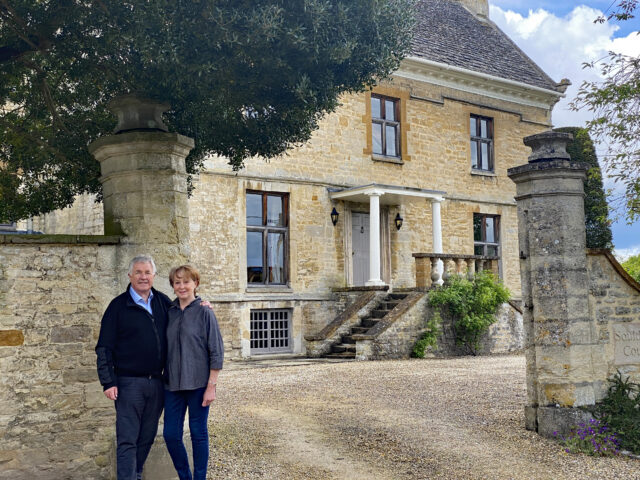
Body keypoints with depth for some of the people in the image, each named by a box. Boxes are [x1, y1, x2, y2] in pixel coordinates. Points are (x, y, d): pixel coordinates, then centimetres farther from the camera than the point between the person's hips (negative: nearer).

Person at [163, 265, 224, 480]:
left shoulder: (204, 312, -7)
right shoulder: (169, 312, 5)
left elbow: (216, 351, -7)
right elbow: (163, 348, 13)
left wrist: (211, 386, -11)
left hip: (198, 384, -4)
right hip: (172, 383, 4)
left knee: (199, 434, 6)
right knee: (170, 434, 6)